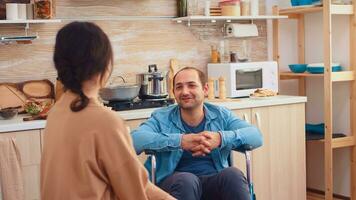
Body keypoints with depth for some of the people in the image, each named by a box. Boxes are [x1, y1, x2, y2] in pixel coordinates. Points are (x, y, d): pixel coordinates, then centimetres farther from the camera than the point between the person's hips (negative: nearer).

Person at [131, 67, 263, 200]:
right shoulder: (162, 118, 5)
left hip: (215, 181, 2)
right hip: (175, 182, -2)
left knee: (233, 174, -29)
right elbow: (134, 139, -15)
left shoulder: (221, 115, 11)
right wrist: (180, 141, -25)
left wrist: (221, 138, -23)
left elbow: (256, 136, -4)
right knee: (186, 179, -35)